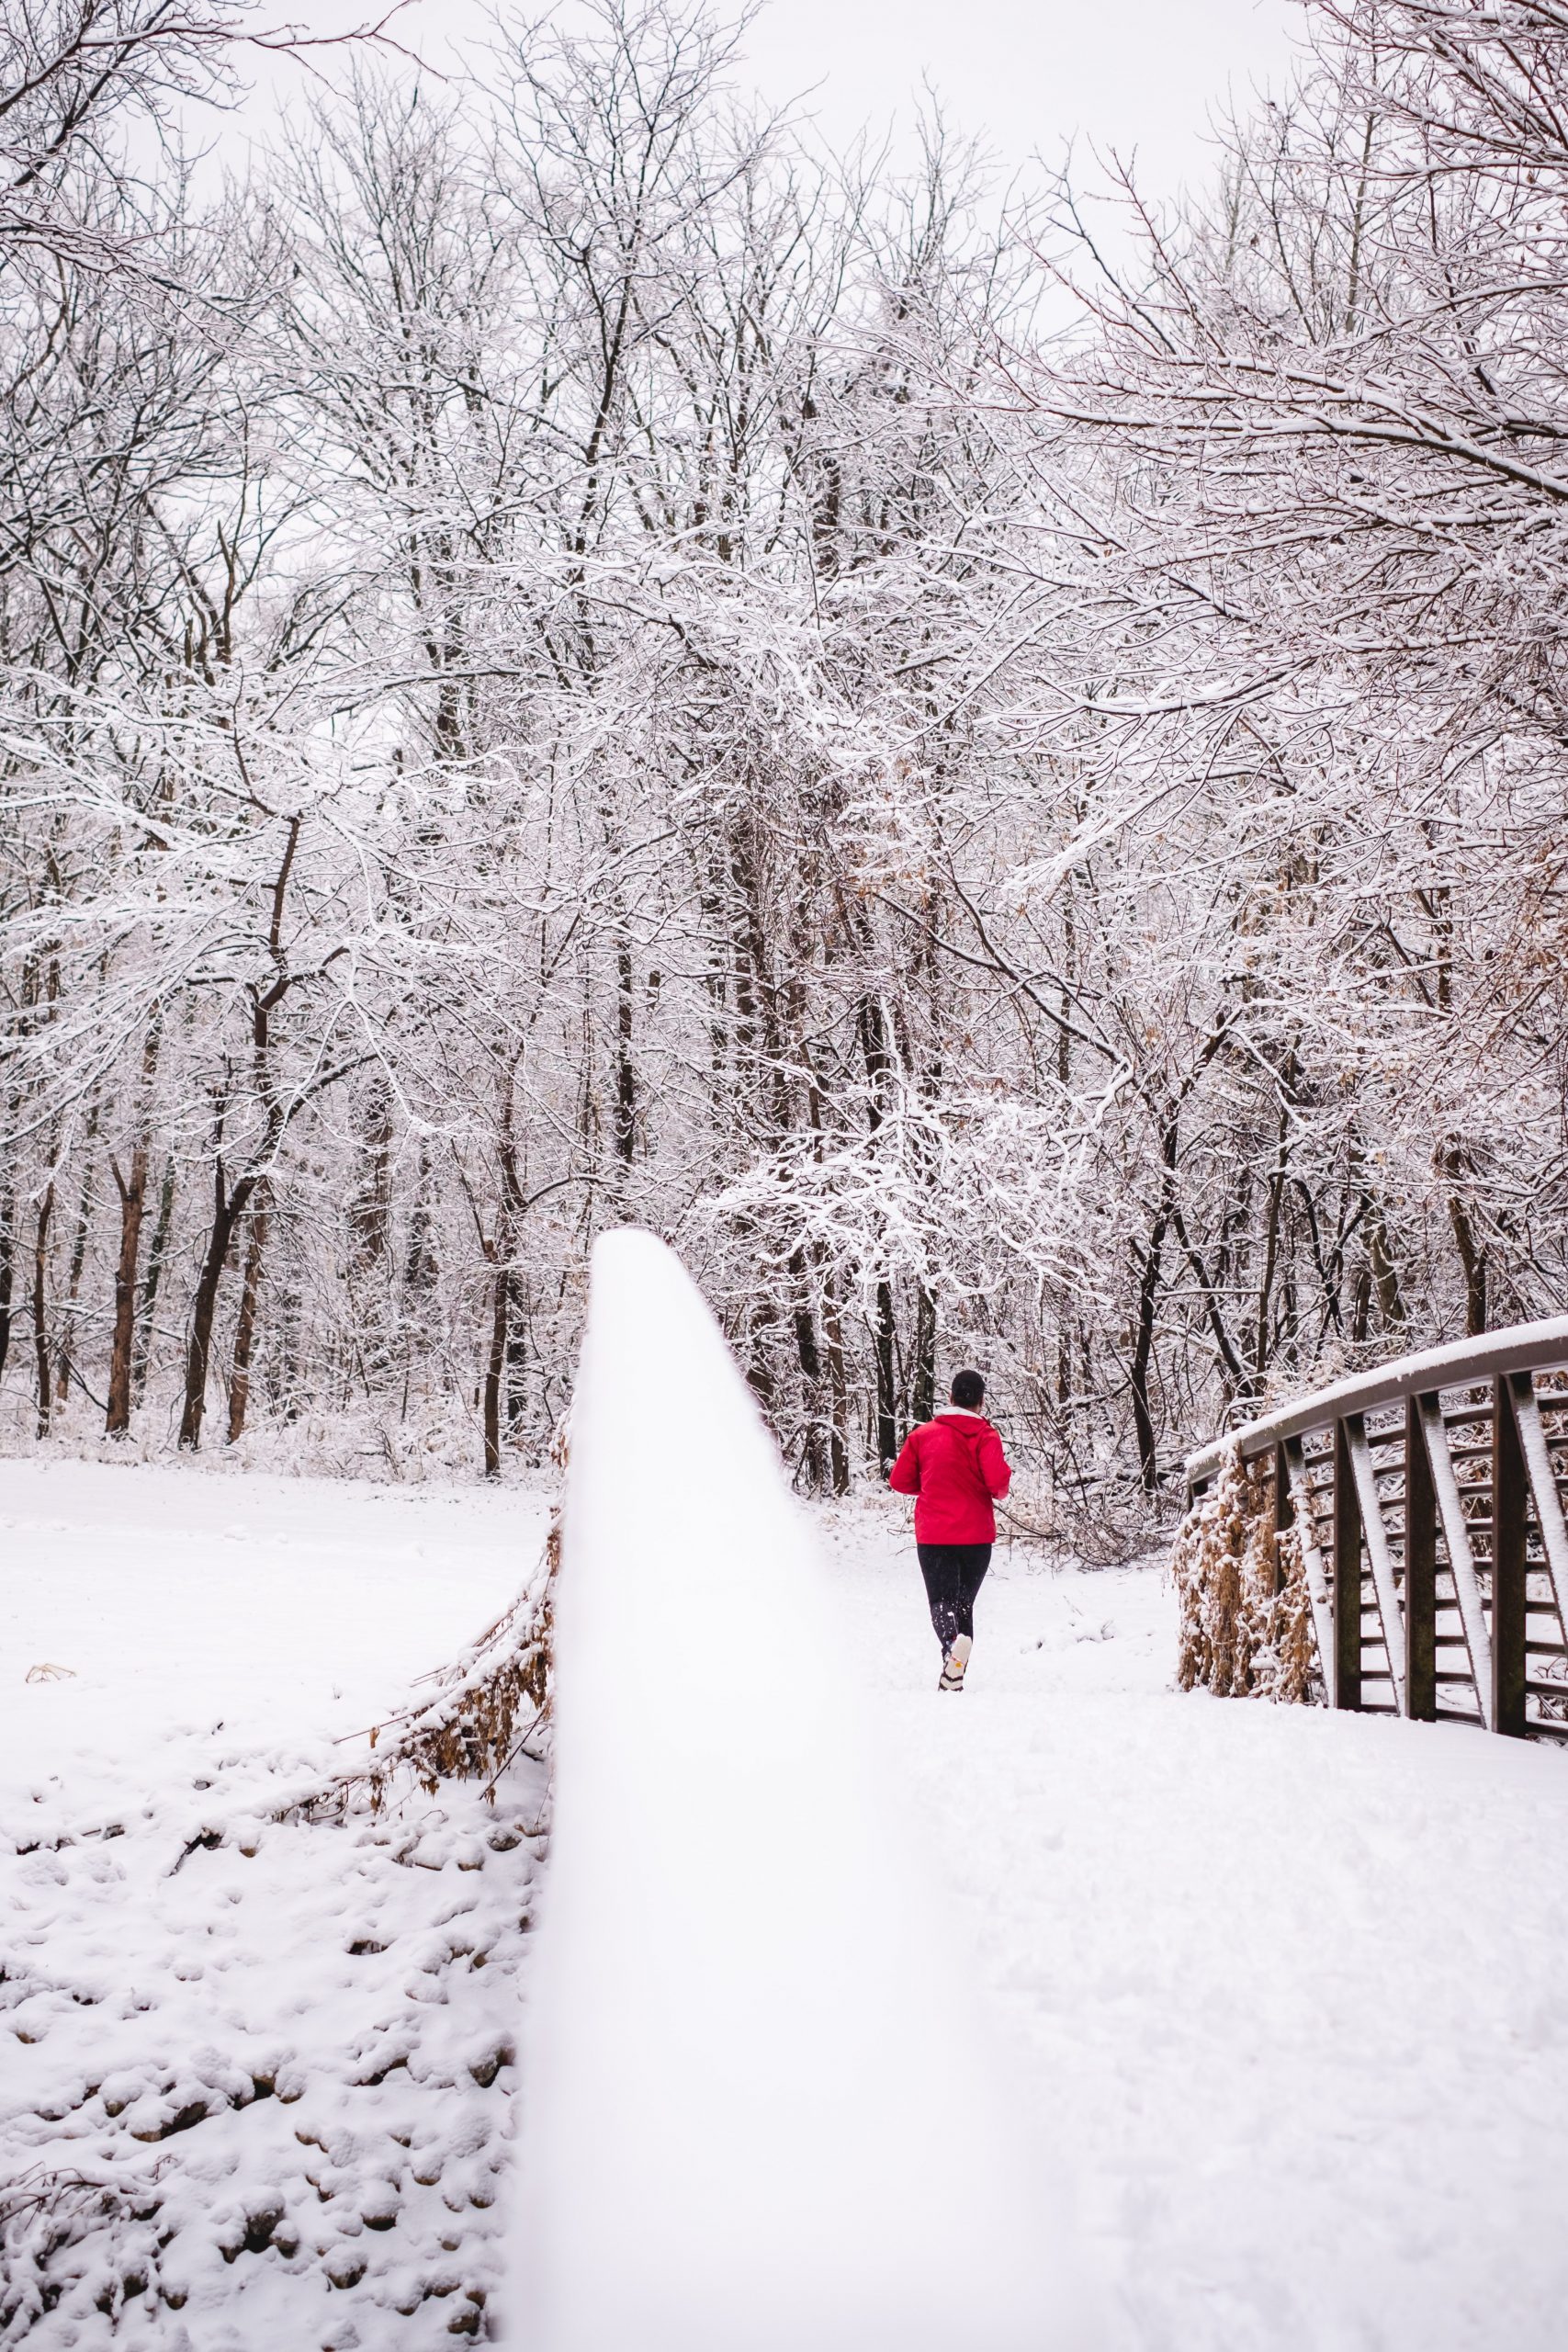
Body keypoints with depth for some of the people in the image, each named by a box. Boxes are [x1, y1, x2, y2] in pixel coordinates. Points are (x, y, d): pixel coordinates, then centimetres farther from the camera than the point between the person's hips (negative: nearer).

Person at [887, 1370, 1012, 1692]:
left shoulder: (923, 1434, 3)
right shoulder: (984, 1435, -5)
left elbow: (899, 1481, 5)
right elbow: (998, 1481, -17)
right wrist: (999, 1491, 6)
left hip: (933, 1536, 0)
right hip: (976, 1535, 0)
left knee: (942, 1602, -1)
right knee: (964, 1603, 15)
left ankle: (953, 1641, -34)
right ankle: (953, 1678, 12)